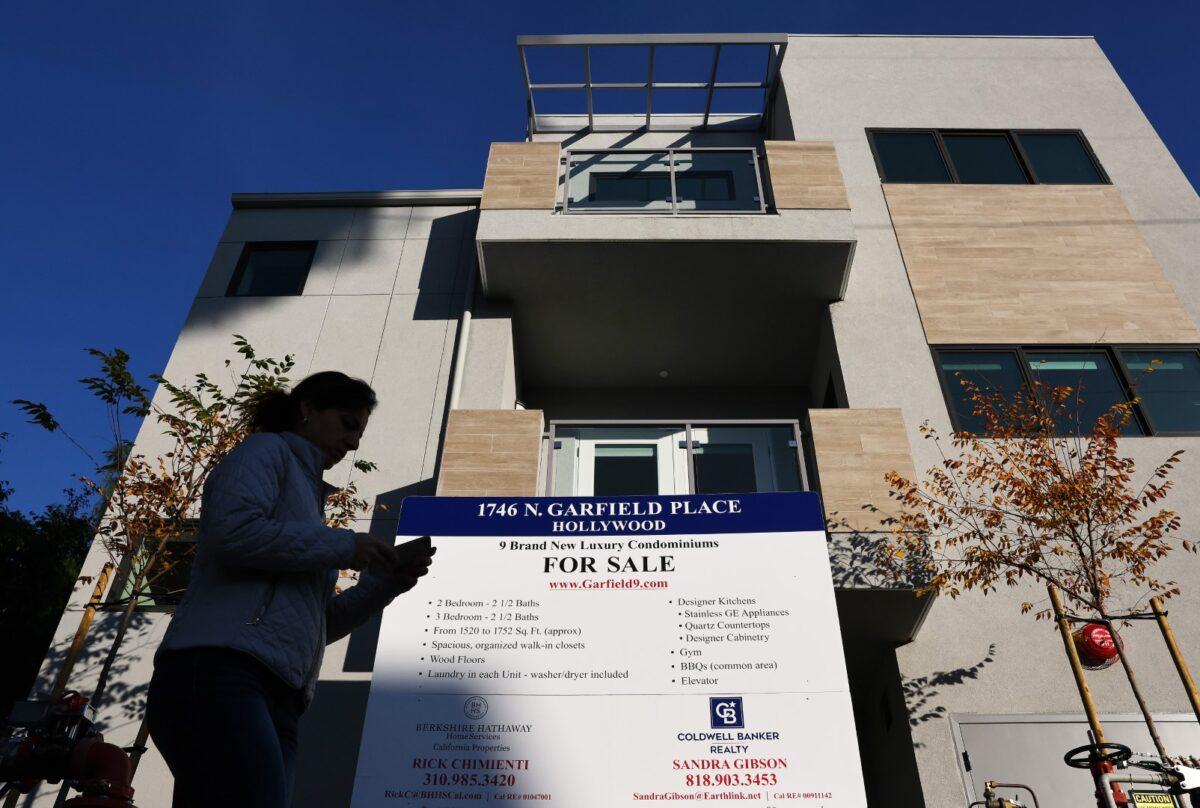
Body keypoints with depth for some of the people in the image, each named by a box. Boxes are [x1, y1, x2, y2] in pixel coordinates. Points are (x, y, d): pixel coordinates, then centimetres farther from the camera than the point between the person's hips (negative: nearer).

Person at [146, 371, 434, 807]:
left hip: (276, 700, 9)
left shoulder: (305, 491, 31)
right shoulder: (266, 450, 9)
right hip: (218, 673, -9)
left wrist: (387, 579, 13)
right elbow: (234, 532, -13)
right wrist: (343, 546, -5)